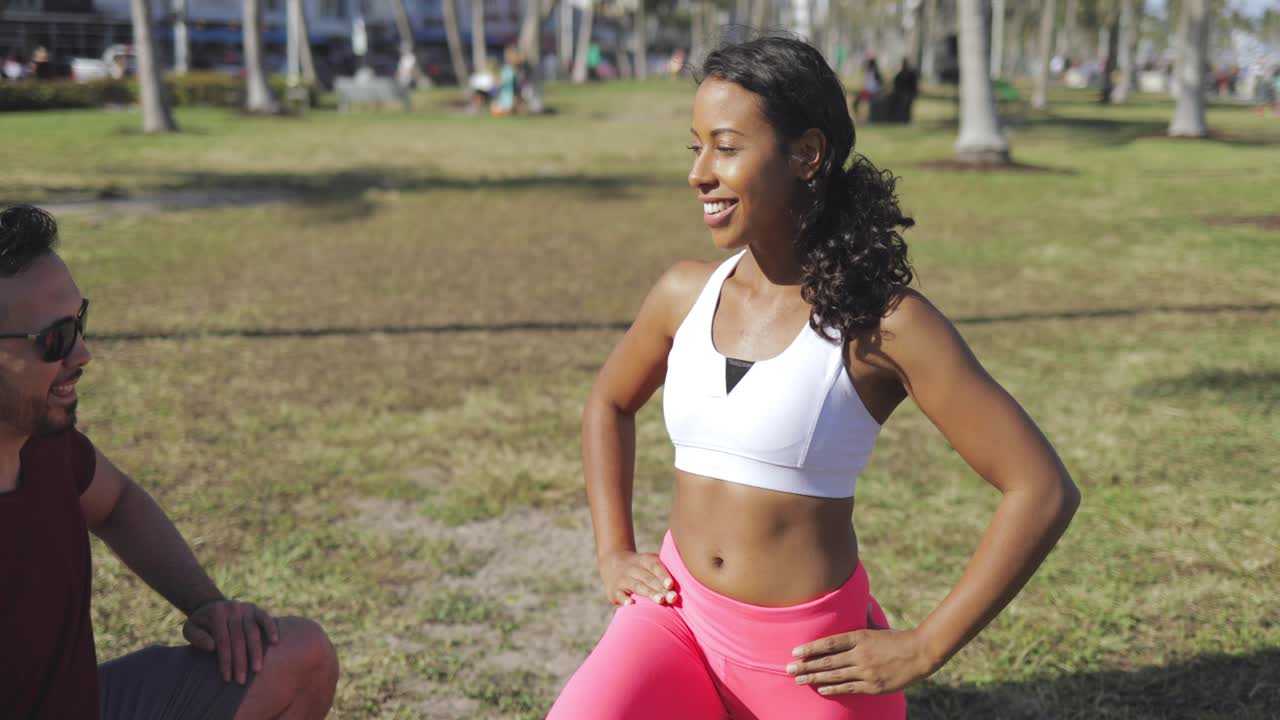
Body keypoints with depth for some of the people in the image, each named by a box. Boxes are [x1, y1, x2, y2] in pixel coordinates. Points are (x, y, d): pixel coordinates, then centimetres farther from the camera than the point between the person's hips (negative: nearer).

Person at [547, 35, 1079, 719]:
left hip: (807, 653, -3)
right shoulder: (685, 293, 1)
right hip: (677, 618, 3)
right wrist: (612, 552, 10)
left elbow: (1043, 489, -14)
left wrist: (924, 650, -13)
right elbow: (609, 403, 22)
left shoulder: (884, 322, -14)